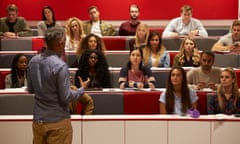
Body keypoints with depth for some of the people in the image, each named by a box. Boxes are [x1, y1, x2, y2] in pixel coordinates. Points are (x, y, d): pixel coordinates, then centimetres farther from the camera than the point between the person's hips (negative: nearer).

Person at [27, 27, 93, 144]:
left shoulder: (33, 61, 0)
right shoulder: (60, 65, -20)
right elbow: (66, 98, -16)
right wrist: (82, 89, 0)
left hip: (38, 120, 6)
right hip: (57, 121, -6)